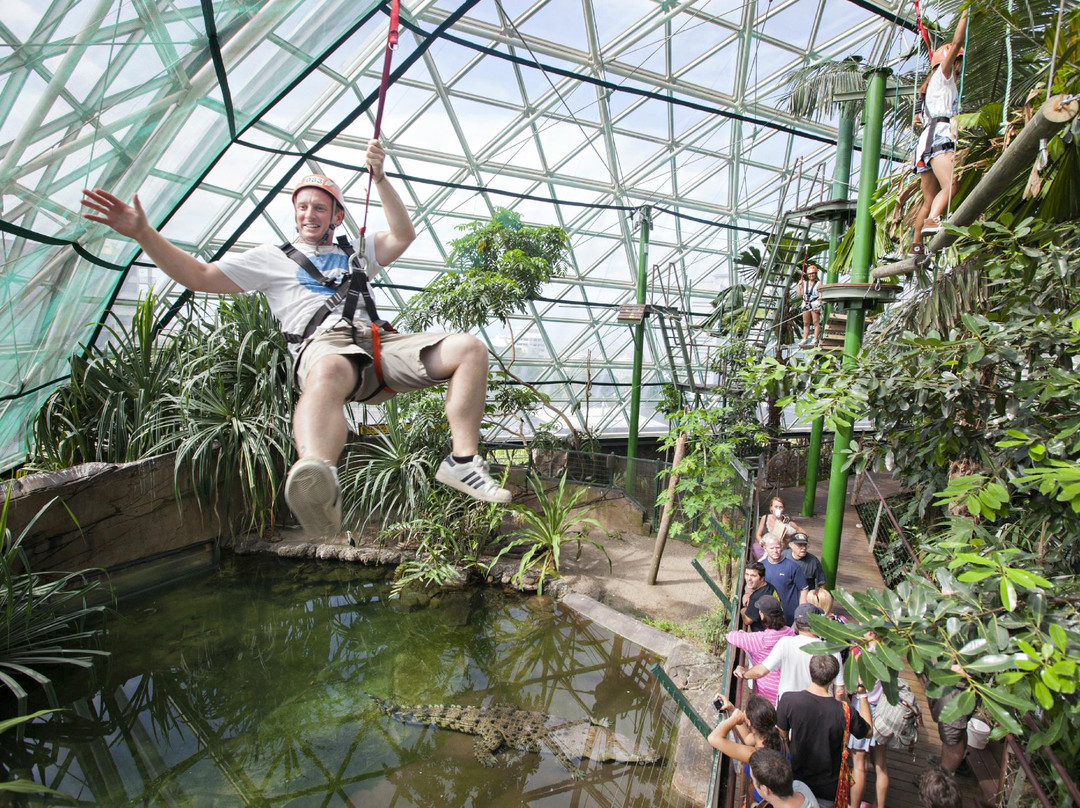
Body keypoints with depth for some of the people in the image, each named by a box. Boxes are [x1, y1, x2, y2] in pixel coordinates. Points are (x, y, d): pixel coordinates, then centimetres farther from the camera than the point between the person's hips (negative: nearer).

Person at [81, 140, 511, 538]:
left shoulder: (355, 250, 35)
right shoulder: (273, 258, 26)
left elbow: (403, 236, 21)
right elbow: (200, 276, 19)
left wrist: (379, 178, 14)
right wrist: (144, 234, 8)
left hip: (379, 342, 4)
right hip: (323, 345, -4)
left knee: (470, 348, -16)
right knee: (328, 372, -44)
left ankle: (462, 461, -24)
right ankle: (318, 481, -72)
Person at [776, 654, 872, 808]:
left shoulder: (788, 700, -24)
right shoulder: (844, 712, -25)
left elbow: (782, 738, -8)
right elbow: (869, 730, -2)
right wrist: (862, 695, 3)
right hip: (828, 788, 0)